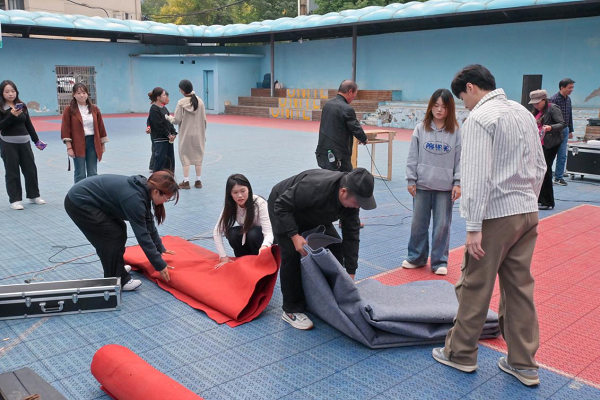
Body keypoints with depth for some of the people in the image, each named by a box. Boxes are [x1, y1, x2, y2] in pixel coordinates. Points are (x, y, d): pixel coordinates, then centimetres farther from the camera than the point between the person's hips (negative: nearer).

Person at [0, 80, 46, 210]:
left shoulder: (22, 106, 7)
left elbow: (29, 125, 12)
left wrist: (36, 140, 10)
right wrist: (12, 115, -27)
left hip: (24, 142, 4)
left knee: (31, 169, 8)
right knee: (12, 172, 1)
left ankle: (33, 195, 23)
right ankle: (14, 199, 9)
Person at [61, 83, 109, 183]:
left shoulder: (94, 109, 5)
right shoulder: (69, 109, -4)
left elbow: (100, 127, 10)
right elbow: (65, 129, -6)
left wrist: (102, 144, 10)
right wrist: (69, 147, -11)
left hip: (93, 143, 3)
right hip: (78, 144, -3)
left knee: (93, 173, 9)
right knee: (80, 174, 0)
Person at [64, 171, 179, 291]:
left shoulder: (143, 189, 2)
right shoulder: (134, 197, -25)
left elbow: (148, 223, 15)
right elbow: (142, 234, -22)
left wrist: (160, 247, 23)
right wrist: (160, 265, -17)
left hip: (86, 199, 9)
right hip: (79, 203, -9)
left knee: (119, 229, 14)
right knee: (114, 236, -7)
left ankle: (116, 268, 31)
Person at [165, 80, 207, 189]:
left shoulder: (181, 103, -12)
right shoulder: (199, 101, -3)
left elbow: (177, 120, -9)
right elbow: (204, 119, 1)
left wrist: (169, 117, 11)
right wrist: (203, 133, 11)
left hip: (186, 135, -3)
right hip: (198, 134, 3)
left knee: (185, 156, 7)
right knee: (198, 156, 10)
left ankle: (186, 181, 9)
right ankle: (198, 181, 14)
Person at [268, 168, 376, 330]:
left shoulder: (350, 197, -22)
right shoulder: (315, 188, -43)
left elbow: (351, 235, -15)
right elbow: (282, 205, -33)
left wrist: (350, 273, -14)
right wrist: (294, 235, -39)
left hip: (312, 213, 7)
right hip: (283, 209, -6)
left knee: (335, 247, -1)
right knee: (291, 255, -18)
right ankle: (291, 310, -4)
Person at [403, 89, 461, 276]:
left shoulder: (456, 132, -2)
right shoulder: (420, 129, 0)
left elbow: (460, 160, -1)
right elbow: (412, 157, 2)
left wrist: (458, 183, -6)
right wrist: (411, 180, -1)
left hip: (445, 187, -1)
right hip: (422, 185, 1)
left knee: (442, 225, 5)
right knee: (418, 223, 10)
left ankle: (439, 261, 19)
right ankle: (416, 257, 27)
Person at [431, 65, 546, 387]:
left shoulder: (479, 118, -13)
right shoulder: (524, 112, 12)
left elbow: (477, 176, -20)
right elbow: (540, 167, 16)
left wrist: (473, 226, -18)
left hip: (496, 215, -8)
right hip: (528, 212, 8)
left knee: (475, 288, 6)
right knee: (520, 288, 13)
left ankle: (461, 353, 21)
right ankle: (523, 363, 22)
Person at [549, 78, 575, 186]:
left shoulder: (568, 99, 11)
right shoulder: (554, 99, -13)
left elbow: (570, 116, 18)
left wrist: (570, 130, 18)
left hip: (565, 130, 7)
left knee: (562, 156, 7)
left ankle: (559, 177, 13)